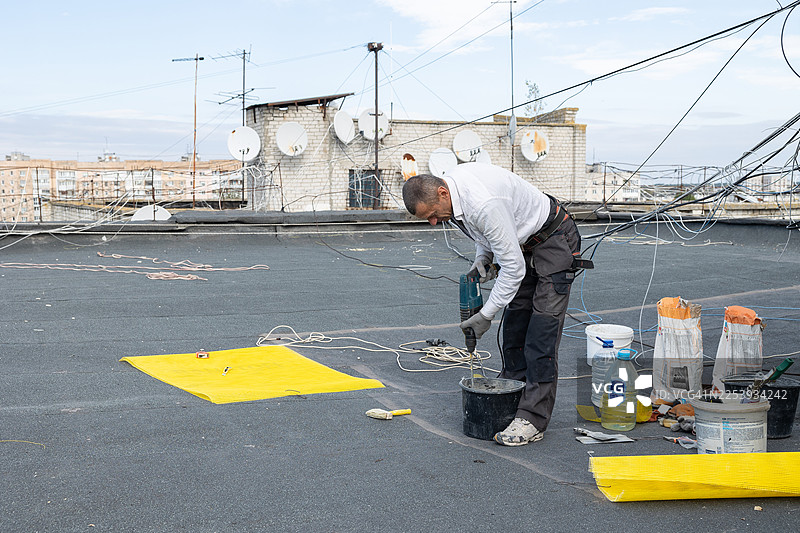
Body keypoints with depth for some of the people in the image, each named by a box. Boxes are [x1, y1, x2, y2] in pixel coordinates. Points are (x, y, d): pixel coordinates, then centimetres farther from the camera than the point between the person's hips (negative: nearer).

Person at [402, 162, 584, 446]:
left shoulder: (484, 203, -36)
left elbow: (513, 268, -28)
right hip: (524, 243, 9)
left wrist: (486, 314, -20)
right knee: (514, 323, 10)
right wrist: (482, 256, -3)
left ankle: (533, 419, -11)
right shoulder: (448, 185, -7)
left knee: (542, 331, -12)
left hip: (555, 240, -9)